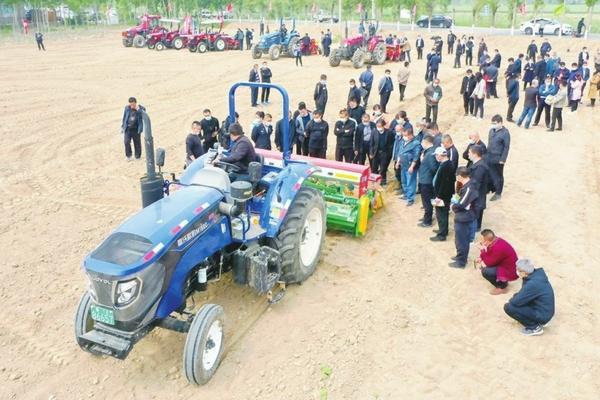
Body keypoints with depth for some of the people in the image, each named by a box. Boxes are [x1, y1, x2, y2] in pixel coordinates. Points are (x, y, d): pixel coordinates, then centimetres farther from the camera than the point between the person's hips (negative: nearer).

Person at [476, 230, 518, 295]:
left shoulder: (498, 248, -33)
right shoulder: (496, 240, -6)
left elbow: (489, 263, -23)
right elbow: (490, 254, 11)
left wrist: (482, 250, -20)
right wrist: (481, 259, -5)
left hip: (510, 272, -9)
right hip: (504, 264, 9)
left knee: (485, 271, -23)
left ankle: (502, 287, 0)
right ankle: (502, 281, 18)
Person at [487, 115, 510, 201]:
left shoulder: (505, 133, -15)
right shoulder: (492, 130, 6)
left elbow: (506, 147, -14)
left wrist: (503, 159, -15)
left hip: (498, 159, -6)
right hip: (489, 157, 6)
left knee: (498, 176, 7)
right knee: (489, 174, 13)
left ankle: (498, 193, 18)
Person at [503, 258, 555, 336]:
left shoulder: (533, 284, -30)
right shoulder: (537, 273, -4)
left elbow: (516, 302, -23)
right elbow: (523, 293, 13)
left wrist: (511, 300, -2)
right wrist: (515, 297, -1)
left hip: (542, 315, -9)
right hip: (546, 311, 9)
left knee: (508, 307, -15)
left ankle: (534, 327, -3)